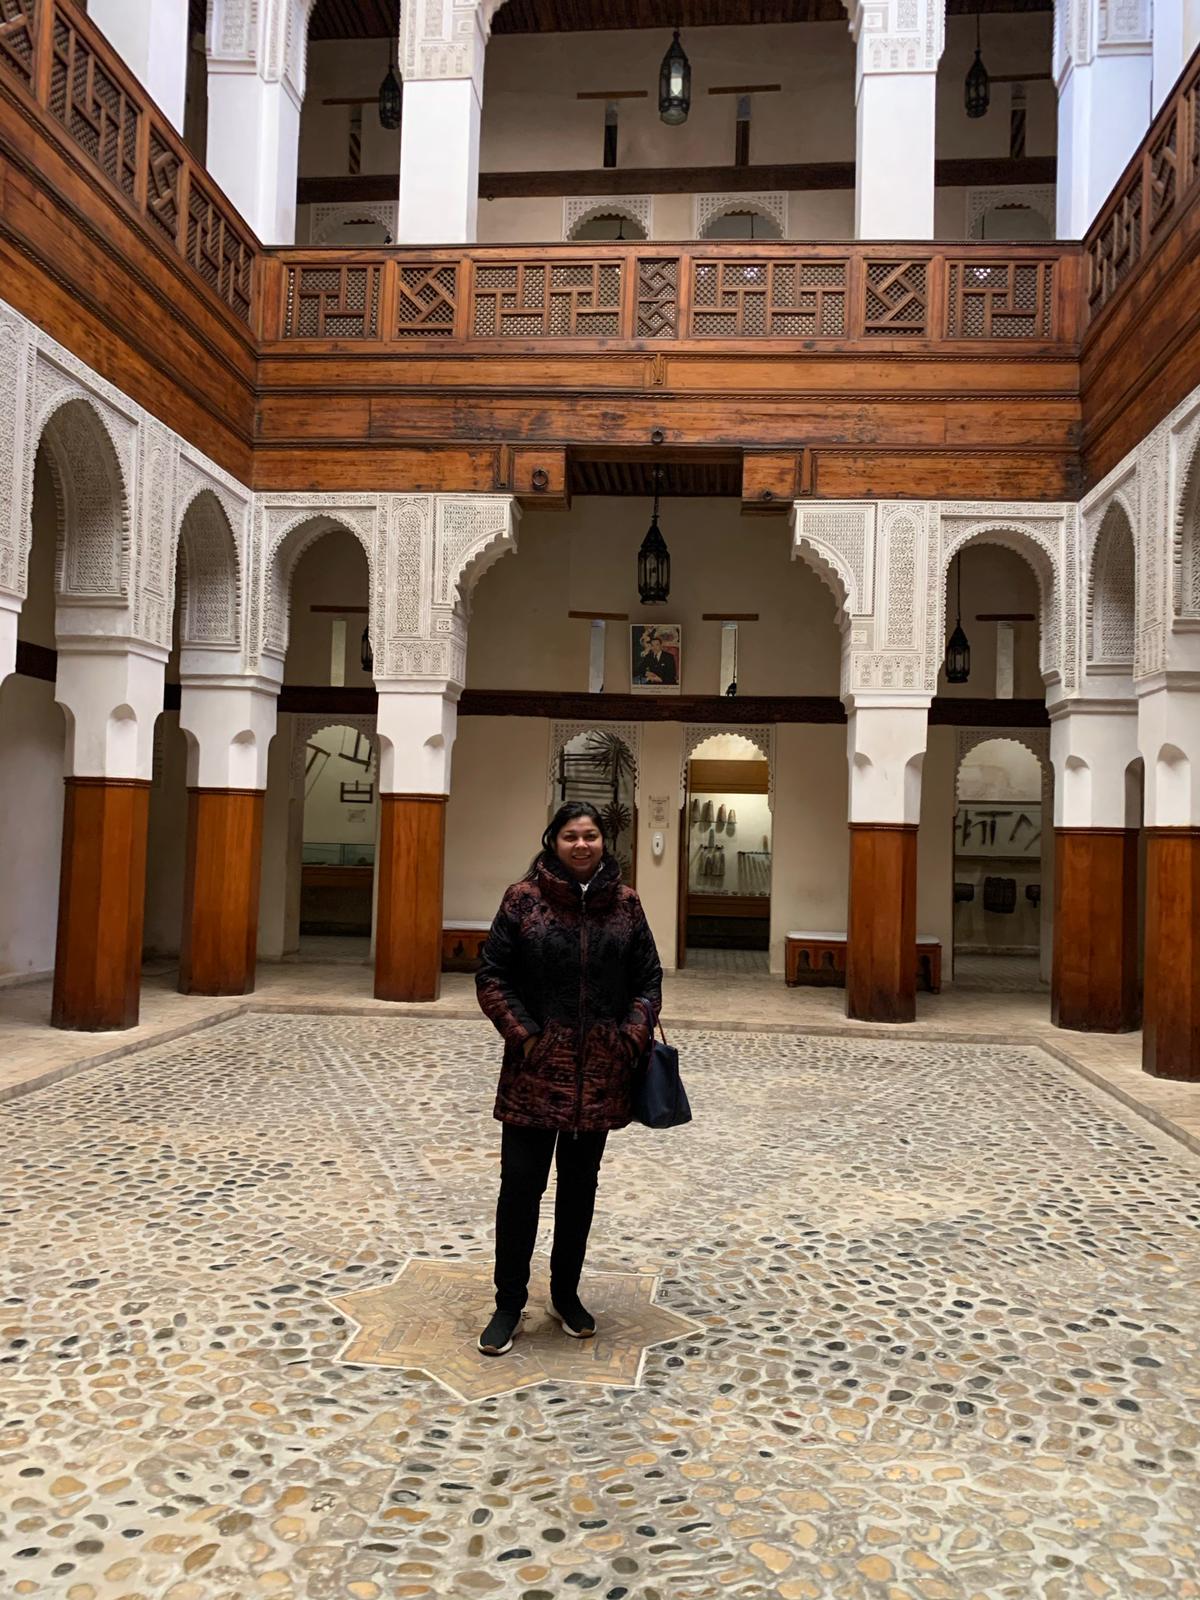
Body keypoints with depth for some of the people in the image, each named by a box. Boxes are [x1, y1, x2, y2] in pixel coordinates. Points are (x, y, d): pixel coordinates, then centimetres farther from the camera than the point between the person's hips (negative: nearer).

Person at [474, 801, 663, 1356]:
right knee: (521, 1185, 3)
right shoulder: (523, 899, -5)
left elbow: (648, 978, 7)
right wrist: (522, 1033, -12)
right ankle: (509, 1304, 20)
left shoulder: (625, 904, 3)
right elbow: (492, 975, -3)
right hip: (535, 1070, -2)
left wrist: (634, 1036, -6)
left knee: (580, 1185, 15)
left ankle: (566, 1294, 32)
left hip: (601, 1073, 3)